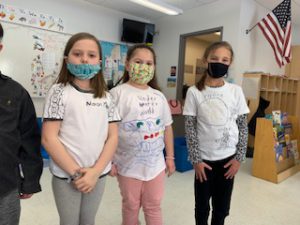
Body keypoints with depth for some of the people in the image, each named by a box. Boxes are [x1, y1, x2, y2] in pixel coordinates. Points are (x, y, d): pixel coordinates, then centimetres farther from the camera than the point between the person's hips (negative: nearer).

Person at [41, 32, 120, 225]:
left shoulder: (105, 96, 2)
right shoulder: (60, 92, -7)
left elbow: (113, 137, 0)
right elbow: (48, 138, -11)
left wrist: (95, 171, -10)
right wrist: (75, 172, -13)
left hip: (98, 174, 3)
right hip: (66, 175, -3)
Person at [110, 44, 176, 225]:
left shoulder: (159, 96, 3)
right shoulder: (118, 93, -12)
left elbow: (167, 127, 8)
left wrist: (170, 157, 9)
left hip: (155, 163, 4)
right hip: (128, 164, -3)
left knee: (154, 206, 19)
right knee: (131, 206, 18)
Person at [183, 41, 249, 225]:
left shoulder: (236, 91, -2)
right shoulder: (194, 92, -7)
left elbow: (243, 127, 2)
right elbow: (190, 129, -7)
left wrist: (239, 158, -2)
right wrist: (196, 160, -9)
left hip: (228, 158, 2)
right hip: (204, 159, -1)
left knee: (222, 206, 17)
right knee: (202, 205, 15)